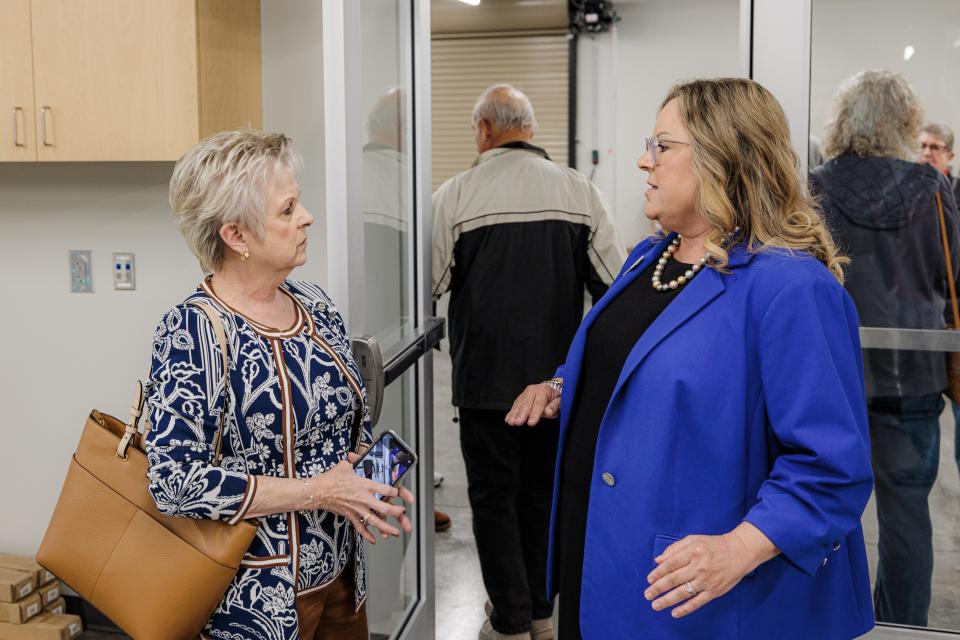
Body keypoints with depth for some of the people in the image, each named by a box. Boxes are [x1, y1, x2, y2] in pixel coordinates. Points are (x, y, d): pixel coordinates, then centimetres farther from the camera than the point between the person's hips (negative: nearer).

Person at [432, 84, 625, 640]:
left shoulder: (456, 194, -11)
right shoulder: (580, 191, -3)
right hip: (559, 375, 3)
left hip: (486, 373, -3)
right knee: (542, 490, 18)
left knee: (494, 494, 11)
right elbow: (616, 283, 0)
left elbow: (431, 286, -6)